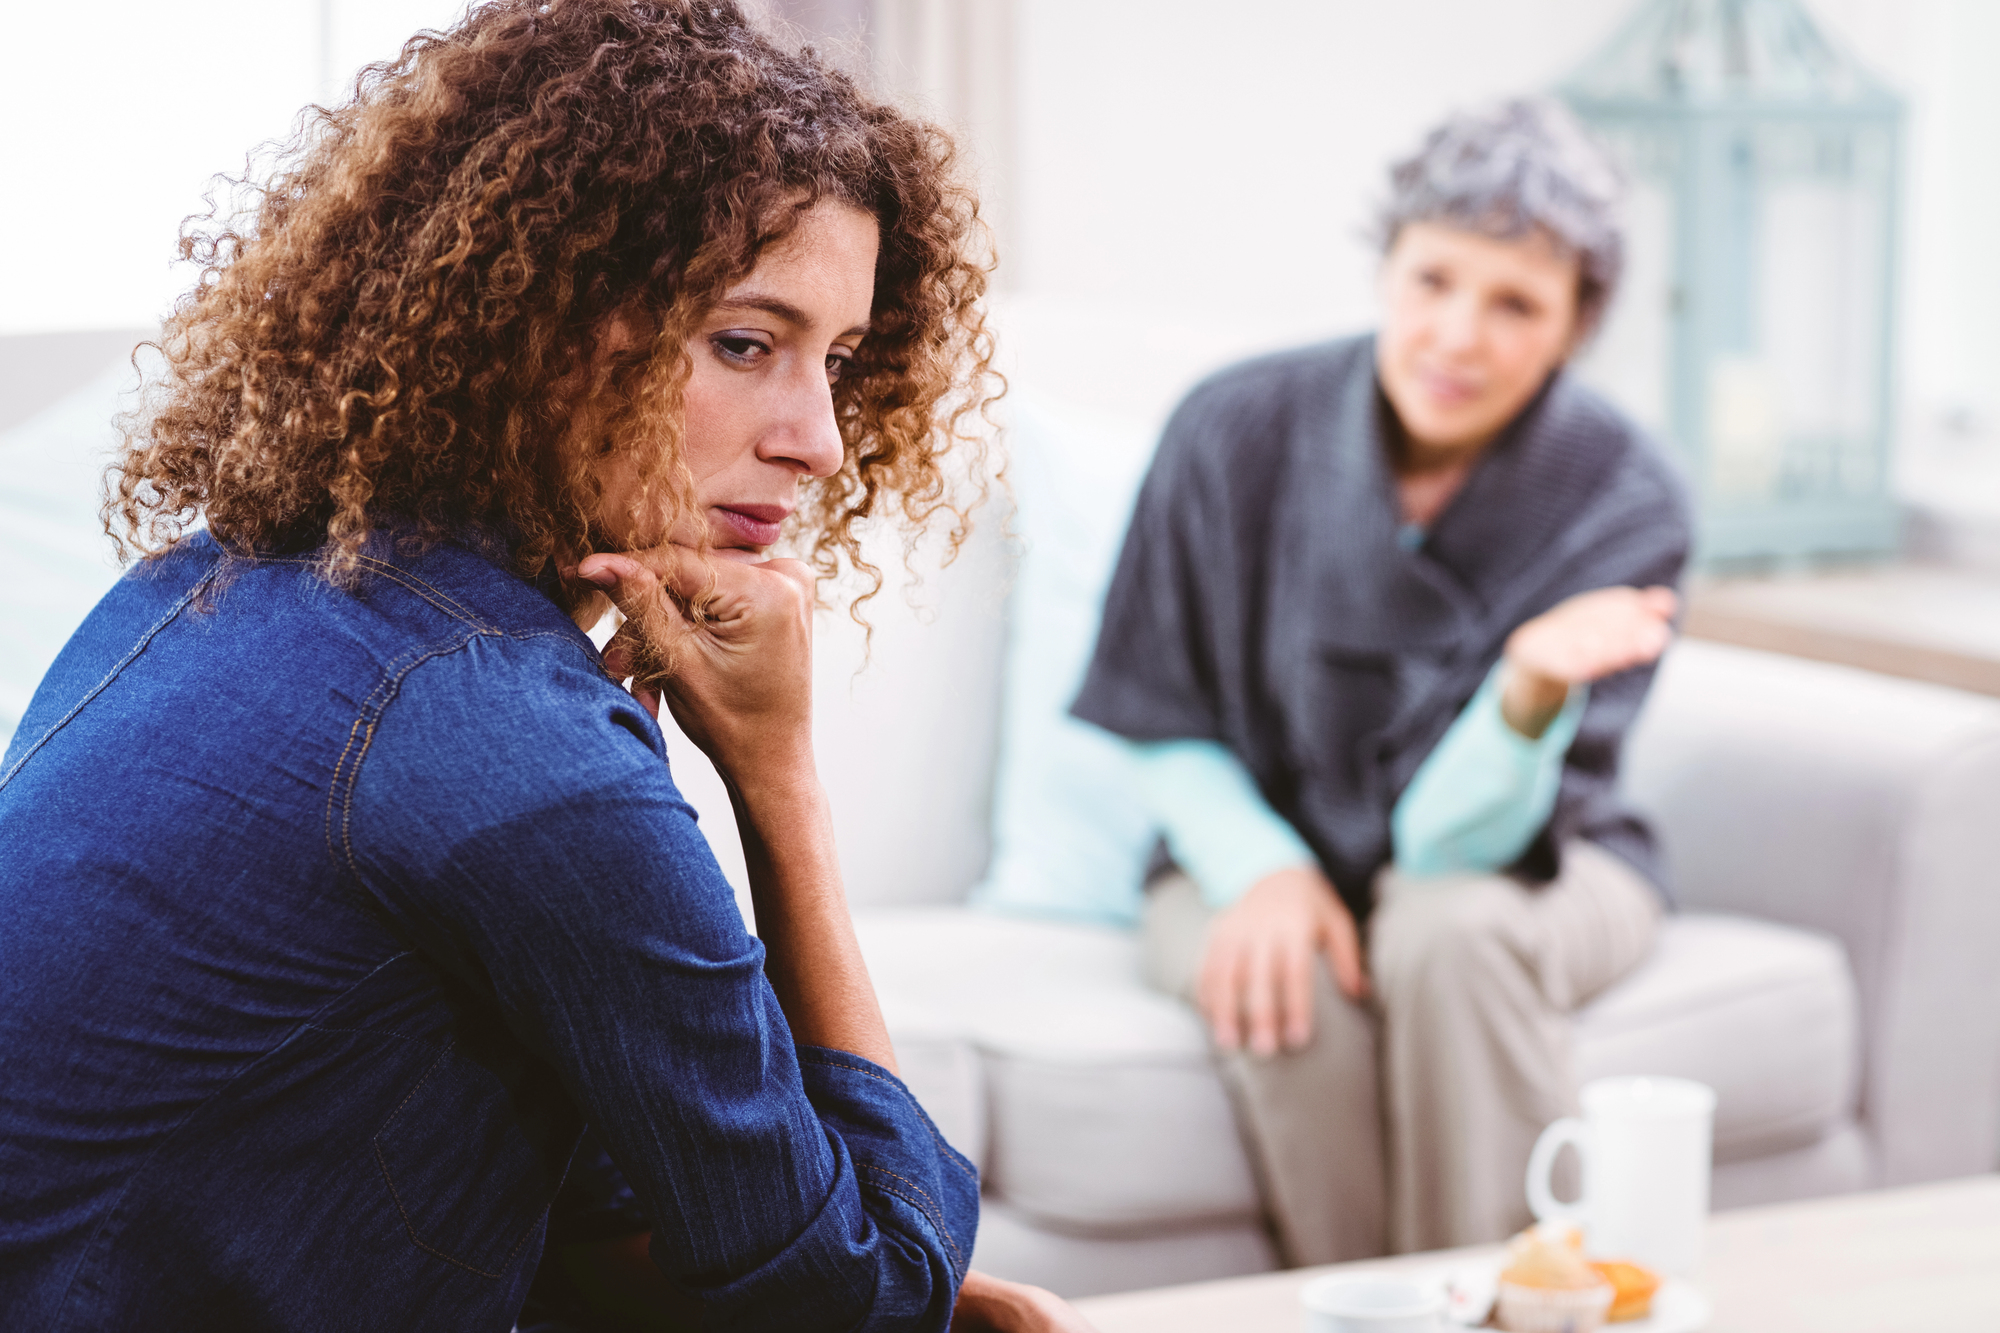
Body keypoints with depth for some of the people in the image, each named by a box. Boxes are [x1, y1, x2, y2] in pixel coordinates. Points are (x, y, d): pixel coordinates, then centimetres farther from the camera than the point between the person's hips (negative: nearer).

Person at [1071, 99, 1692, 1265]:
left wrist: (1535, 690, -44)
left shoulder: (1625, 502, -17)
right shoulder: (1241, 431, -13)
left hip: (1525, 858, -1)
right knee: (1285, 984, -33)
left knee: (1449, 934, -35)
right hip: (1257, 853, 1)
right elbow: (1156, 720, 0)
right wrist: (1261, 873, -18)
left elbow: (1455, 835, -24)